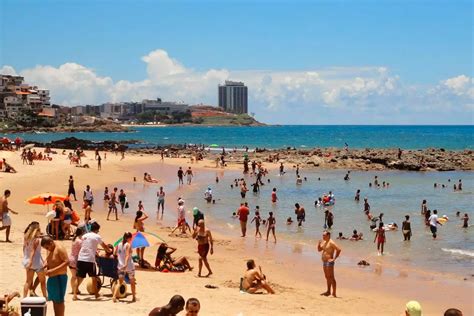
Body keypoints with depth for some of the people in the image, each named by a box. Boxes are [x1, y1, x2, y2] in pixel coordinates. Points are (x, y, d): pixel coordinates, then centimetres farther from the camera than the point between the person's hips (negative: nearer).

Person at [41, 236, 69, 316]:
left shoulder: (60, 249, -17)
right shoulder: (50, 250, 10)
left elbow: (67, 262, -24)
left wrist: (53, 270, -26)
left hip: (59, 277, -8)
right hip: (51, 278, 9)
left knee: (59, 300, -4)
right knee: (54, 300, 12)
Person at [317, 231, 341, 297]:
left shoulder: (331, 242, -15)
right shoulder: (324, 242, 13)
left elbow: (339, 249, -22)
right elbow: (319, 250, 21)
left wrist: (334, 258, -20)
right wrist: (319, 244, 1)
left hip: (329, 262, -10)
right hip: (324, 262, 10)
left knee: (331, 277, -10)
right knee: (327, 277, 16)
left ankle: (334, 293, -9)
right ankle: (328, 291, 26)